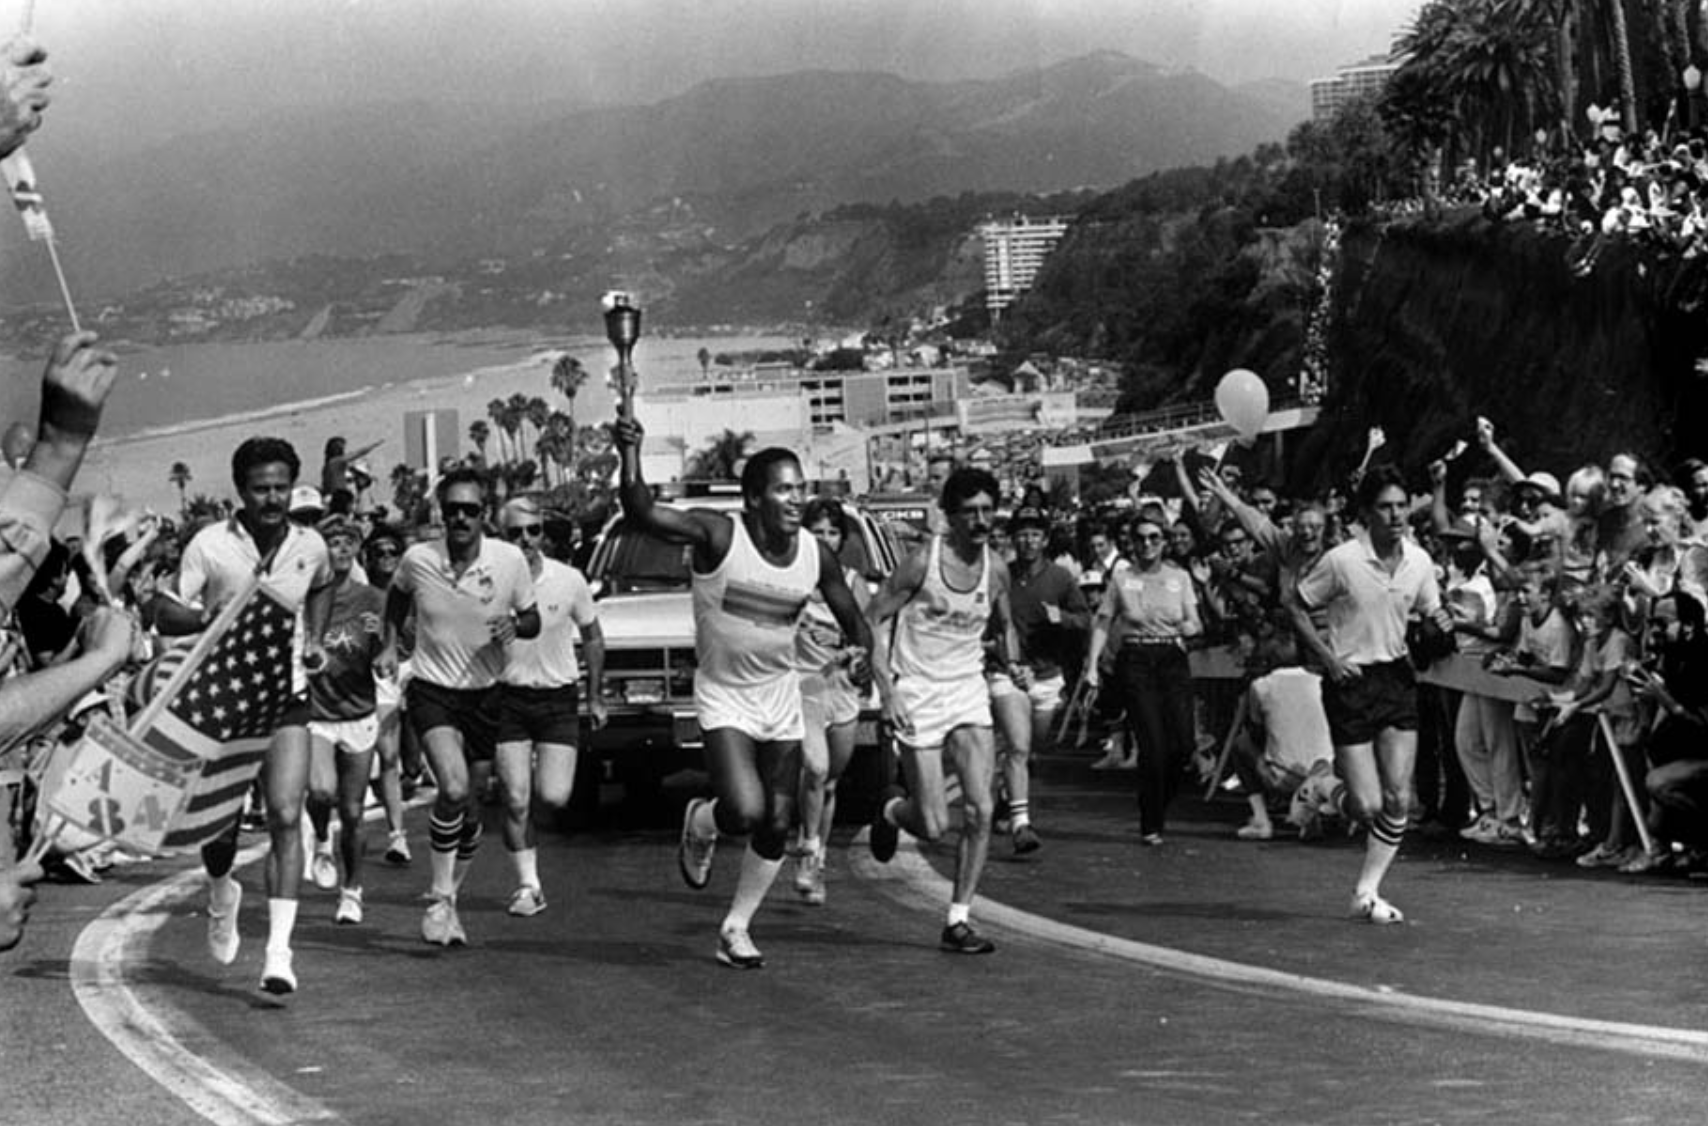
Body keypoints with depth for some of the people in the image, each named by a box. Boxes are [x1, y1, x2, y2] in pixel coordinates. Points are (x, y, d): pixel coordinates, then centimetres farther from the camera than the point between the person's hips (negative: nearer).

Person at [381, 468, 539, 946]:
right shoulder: (417, 559, -9)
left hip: (485, 693, 3)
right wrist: (391, 645, 5)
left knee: (471, 812, 9)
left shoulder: (510, 560, -9)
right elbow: (396, 595, 15)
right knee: (454, 789, -25)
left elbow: (533, 619, 5)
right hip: (432, 689, -2)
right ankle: (439, 898, -10)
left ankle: (449, 897, 31)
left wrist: (515, 625, -16)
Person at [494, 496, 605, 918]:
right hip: (509, 699, 0)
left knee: (553, 797, -9)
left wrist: (596, 696, 11)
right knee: (516, 801, -6)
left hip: (558, 699, 0)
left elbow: (592, 639, 10)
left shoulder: (569, 581, -3)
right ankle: (528, 886, 7)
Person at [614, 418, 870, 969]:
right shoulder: (719, 535, -17)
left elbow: (853, 619, 10)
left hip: (781, 698, 5)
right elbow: (642, 515, -29)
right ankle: (700, 823, 16)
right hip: (723, 697, -5)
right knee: (744, 810, -22)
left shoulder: (816, 556, -3)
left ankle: (736, 928, 24)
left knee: (777, 825, 5)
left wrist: (862, 651, -12)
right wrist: (630, 453, -42)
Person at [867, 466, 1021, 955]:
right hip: (918, 698, -4)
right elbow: (870, 621, -9)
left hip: (969, 694, 4)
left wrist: (1013, 664, 1)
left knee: (980, 810, -10)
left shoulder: (995, 569, 3)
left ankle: (958, 921, 0)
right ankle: (892, 810, 32)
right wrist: (887, 690, -18)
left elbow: (1004, 626, 21)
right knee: (933, 826, -5)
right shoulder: (922, 563, -12)